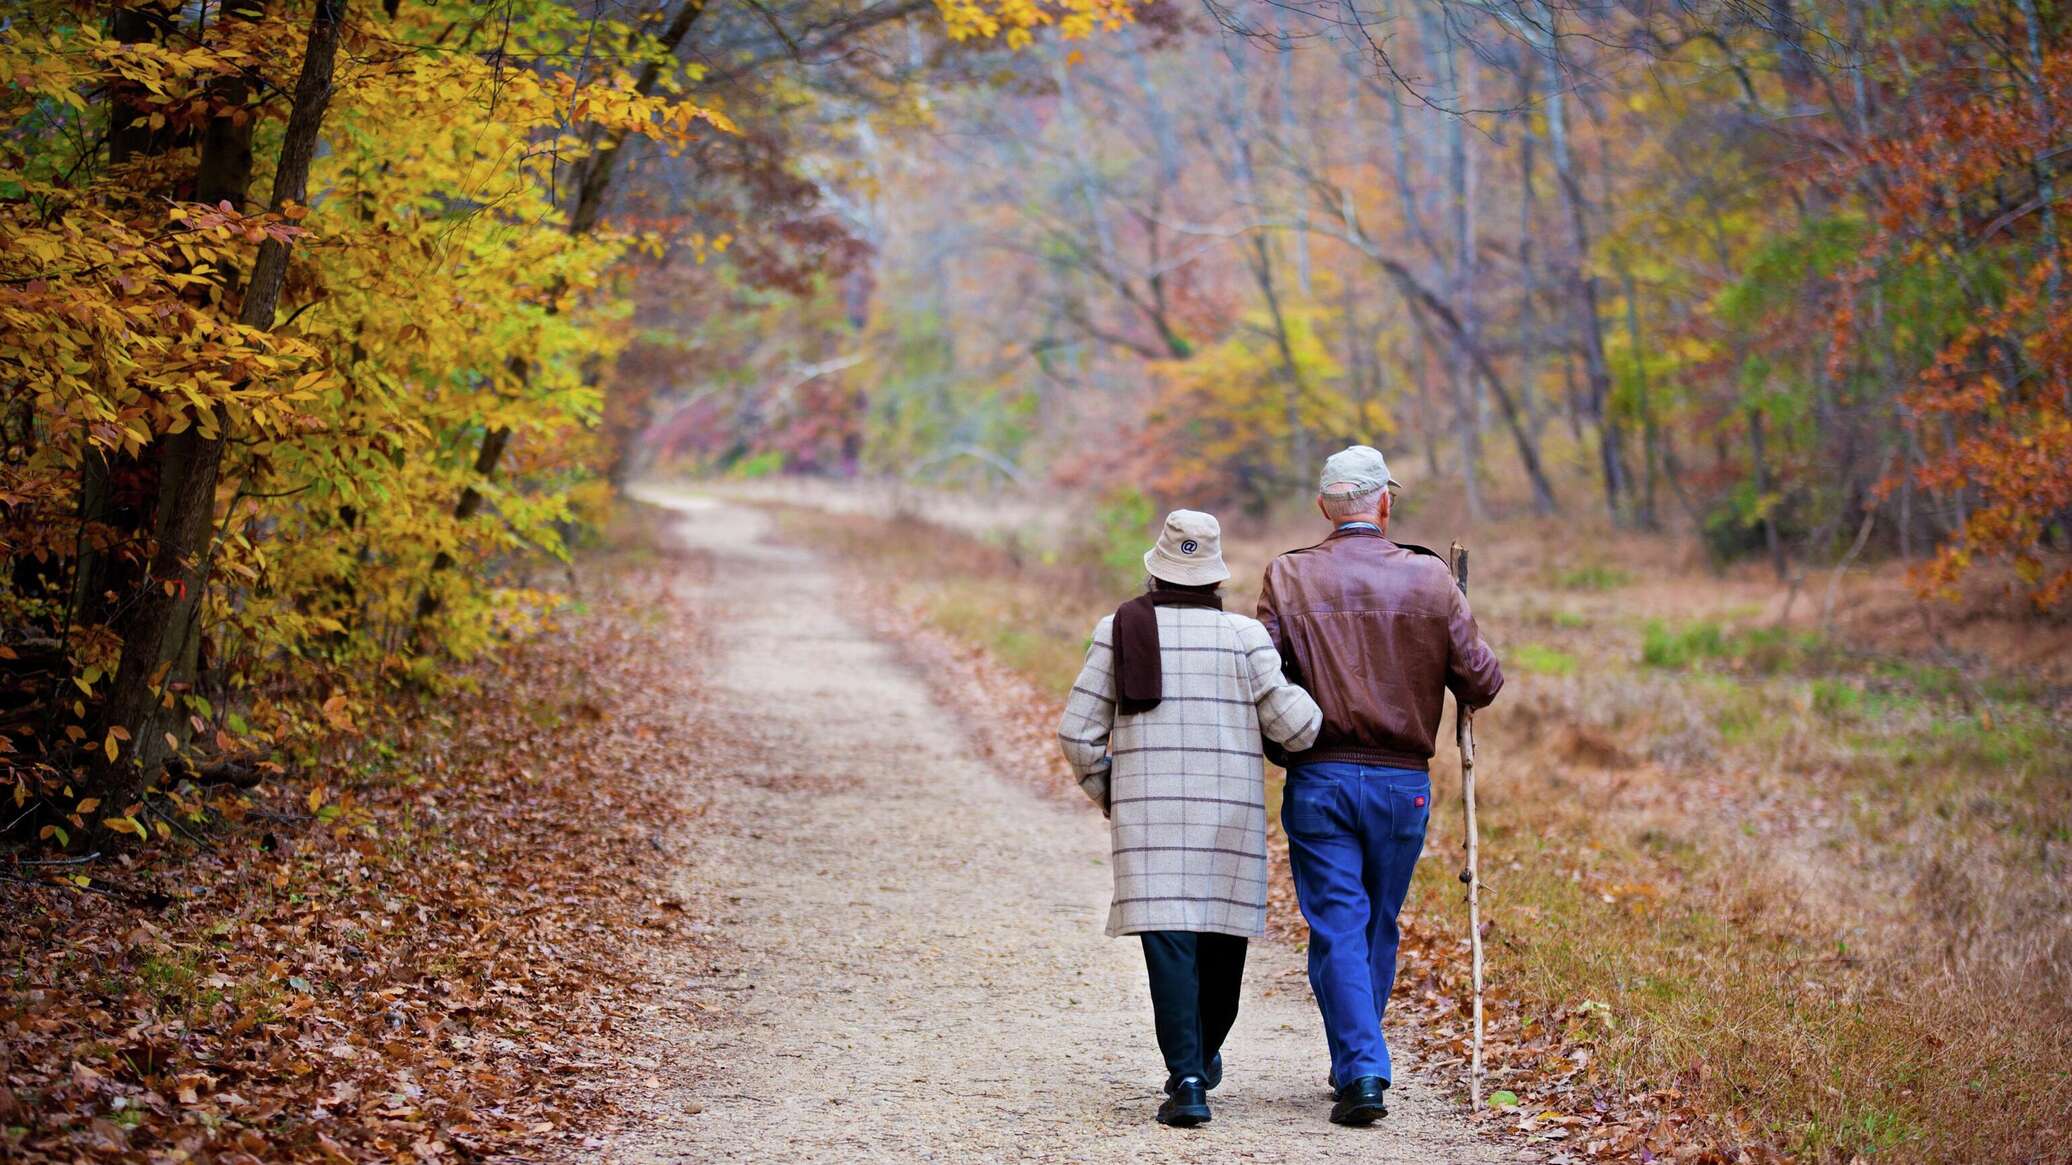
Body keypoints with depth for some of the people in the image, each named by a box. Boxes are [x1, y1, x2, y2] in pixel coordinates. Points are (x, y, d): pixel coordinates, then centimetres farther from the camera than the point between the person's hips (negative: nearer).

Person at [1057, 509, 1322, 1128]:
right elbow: (1293, 719, -7)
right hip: (1232, 810, 0)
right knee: (1222, 934, 17)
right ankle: (1202, 1057, 34)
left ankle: (1187, 1079, -17)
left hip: (1148, 810, 0)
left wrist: (1106, 793, 18)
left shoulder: (1120, 630, 2)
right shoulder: (1245, 636, -1)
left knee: (1169, 940, -5)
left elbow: (1077, 733, 2)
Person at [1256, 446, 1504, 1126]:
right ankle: (1355, 1064, 26)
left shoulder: (1288, 579, -3)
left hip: (1319, 779, -1)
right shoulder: (1429, 578, -2)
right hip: (1403, 782, 1)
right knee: (1379, 927, 15)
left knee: (1338, 929, 1)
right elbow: (1481, 682, 0)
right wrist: (1469, 692, 22)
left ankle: (1361, 1073, -8)